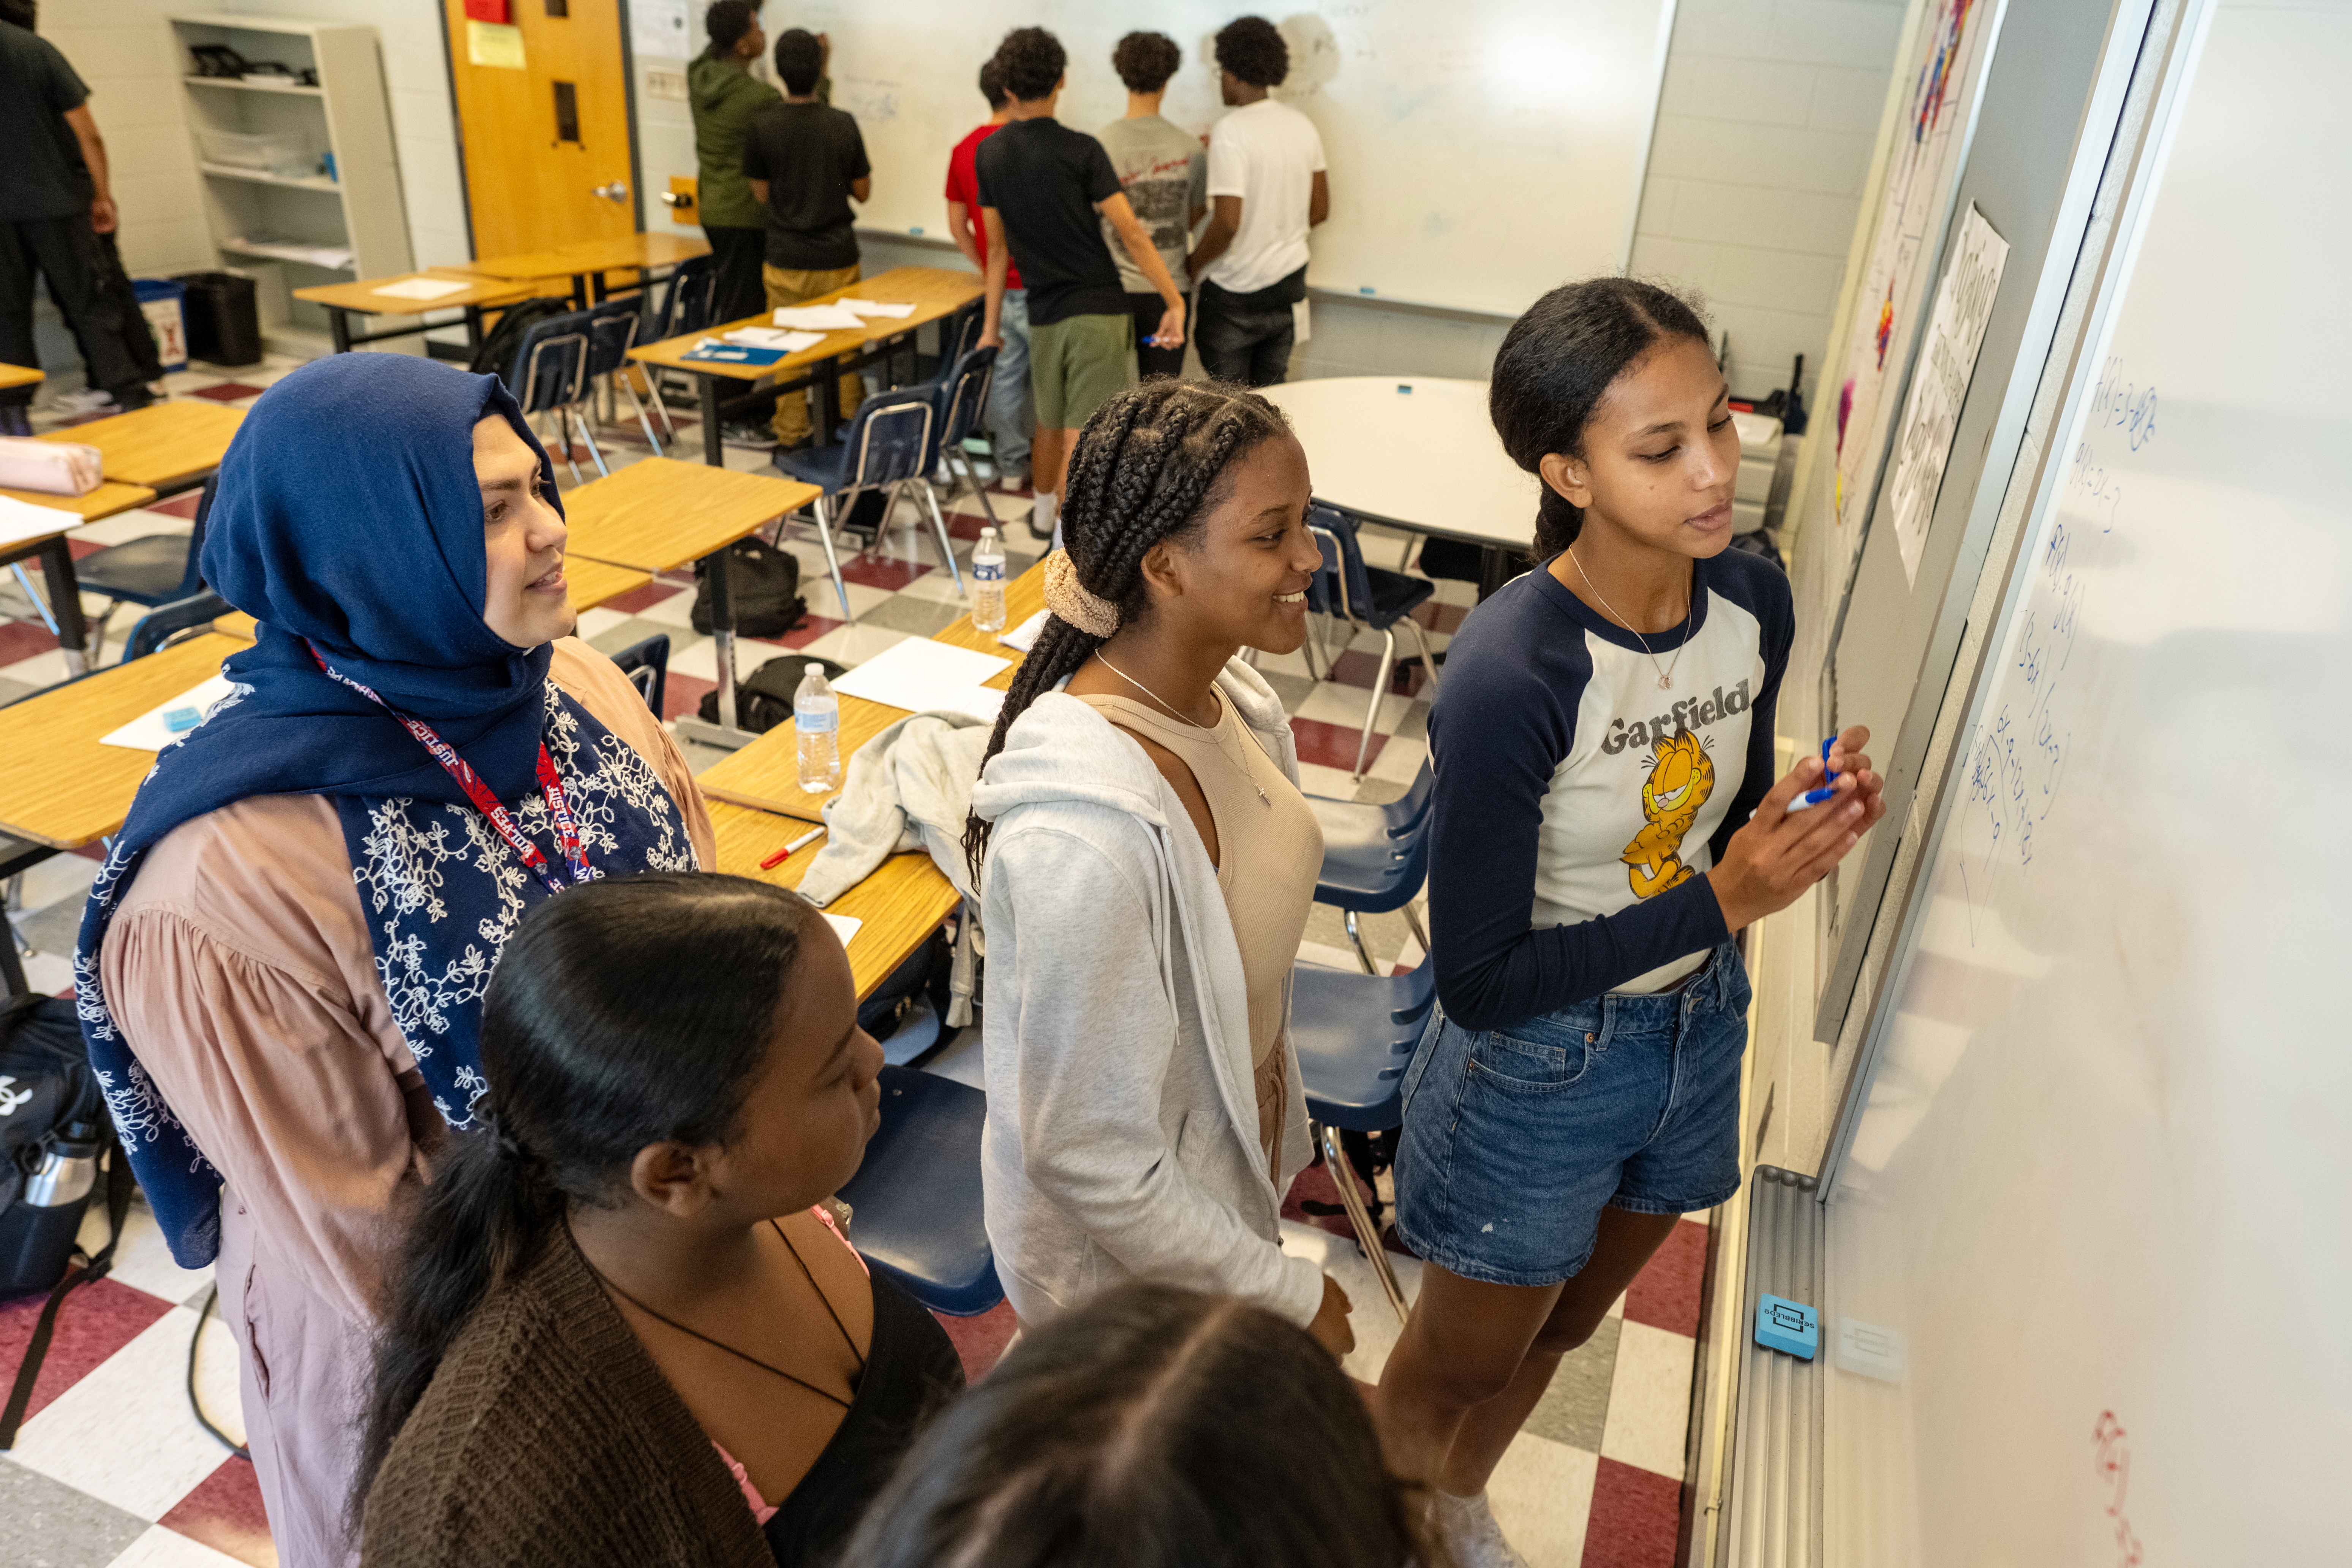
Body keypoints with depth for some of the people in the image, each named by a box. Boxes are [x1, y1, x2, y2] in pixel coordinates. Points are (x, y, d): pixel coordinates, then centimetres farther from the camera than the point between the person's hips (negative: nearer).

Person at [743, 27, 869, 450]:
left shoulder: (762, 125, -9)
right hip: (837, 257, 0)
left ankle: (791, 437, 15)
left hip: (786, 260, 0)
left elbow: (761, 194, 0)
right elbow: (862, 191, 2)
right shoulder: (843, 124, -8)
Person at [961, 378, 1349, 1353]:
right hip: (1126, 1249, -7)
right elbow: (1089, 1160, -28)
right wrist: (1287, 1293, -16)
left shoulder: (1232, 698, -12)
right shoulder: (1085, 838, -38)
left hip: (1231, 1170, 8)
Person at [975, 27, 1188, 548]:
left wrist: (992, 322, 15)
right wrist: (1175, 301, -9)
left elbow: (997, 246, 9)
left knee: (1049, 423, 24)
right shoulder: (1080, 150, -12)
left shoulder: (989, 154, 3)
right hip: (1098, 308, -5)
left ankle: (1043, 513, 43)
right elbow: (1131, 235, -13)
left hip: (1042, 313, 6)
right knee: (1081, 437, -5)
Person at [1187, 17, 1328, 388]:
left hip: (1235, 292, -6)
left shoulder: (1229, 132, -17)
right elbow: (1319, 210, 11)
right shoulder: (1302, 125, 5)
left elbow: (1227, 223, -23)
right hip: (1289, 284, 7)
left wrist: (1194, 264, -7)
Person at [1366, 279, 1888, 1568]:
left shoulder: (1753, 600, -10)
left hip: (1696, 1027, 7)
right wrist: (1718, 903, -29)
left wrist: (1800, 829, -16)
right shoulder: (1510, 677, -32)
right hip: (1537, 1070, -6)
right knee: (1453, 1365, 19)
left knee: (1559, 1327, 30)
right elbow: (1477, 979, -26)